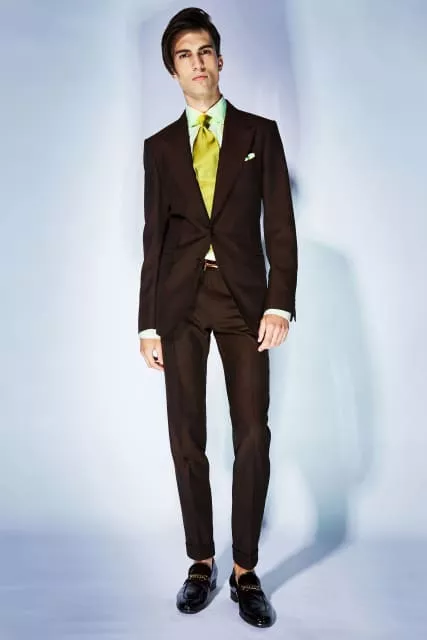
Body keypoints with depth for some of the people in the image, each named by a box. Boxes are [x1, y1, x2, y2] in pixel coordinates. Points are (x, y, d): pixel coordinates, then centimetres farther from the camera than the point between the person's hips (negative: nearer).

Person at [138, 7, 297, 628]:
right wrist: (148, 323, 4)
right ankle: (202, 563, 20)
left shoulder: (261, 132, 9)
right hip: (180, 302, 2)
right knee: (187, 439, 4)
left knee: (253, 437, -3)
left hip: (244, 298, -1)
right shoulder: (159, 147, 13)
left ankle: (246, 571, 13)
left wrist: (279, 303, -10)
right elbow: (153, 238, 9)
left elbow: (280, 226, 2)